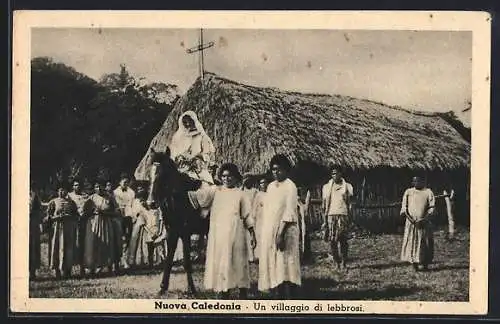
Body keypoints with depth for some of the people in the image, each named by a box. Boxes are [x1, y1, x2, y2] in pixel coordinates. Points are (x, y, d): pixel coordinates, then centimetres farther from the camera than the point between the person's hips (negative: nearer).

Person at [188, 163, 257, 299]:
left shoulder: (240, 194, 9)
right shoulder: (215, 191, 9)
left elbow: (247, 216, 8)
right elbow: (197, 196, -3)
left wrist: (253, 235, 2)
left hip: (236, 234, -1)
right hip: (218, 235, 1)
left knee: (239, 264, -1)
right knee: (221, 264, 2)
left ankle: (243, 298, 6)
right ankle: (224, 297, 10)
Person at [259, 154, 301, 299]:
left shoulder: (290, 186, -7)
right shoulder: (271, 186, 15)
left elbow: (289, 212, -14)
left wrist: (281, 234, -21)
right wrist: (264, 234, 10)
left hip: (284, 232, -7)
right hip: (269, 232, 7)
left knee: (285, 265, -9)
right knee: (272, 265, 6)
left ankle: (289, 300, -7)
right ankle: (278, 296, 12)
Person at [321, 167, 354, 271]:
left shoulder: (347, 186, 9)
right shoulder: (327, 187, 12)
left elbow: (350, 204, 9)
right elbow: (324, 205, 11)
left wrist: (349, 219, 1)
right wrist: (324, 220, 5)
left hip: (343, 215, -1)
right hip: (331, 215, 1)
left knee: (343, 240, -7)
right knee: (332, 241, -4)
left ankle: (343, 263, 1)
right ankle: (337, 263, 5)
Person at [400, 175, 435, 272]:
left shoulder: (428, 192, 4)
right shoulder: (408, 192, 10)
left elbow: (431, 208, 0)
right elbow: (404, 206, 7)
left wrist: (424, 219, -13)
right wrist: (409, 217, -9)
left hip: (424, 223, -1)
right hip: (411, 222, 1)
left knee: (424, 243, 1)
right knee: (411, 241, -5)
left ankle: (424, 264, 9)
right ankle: (414, 263, -1)